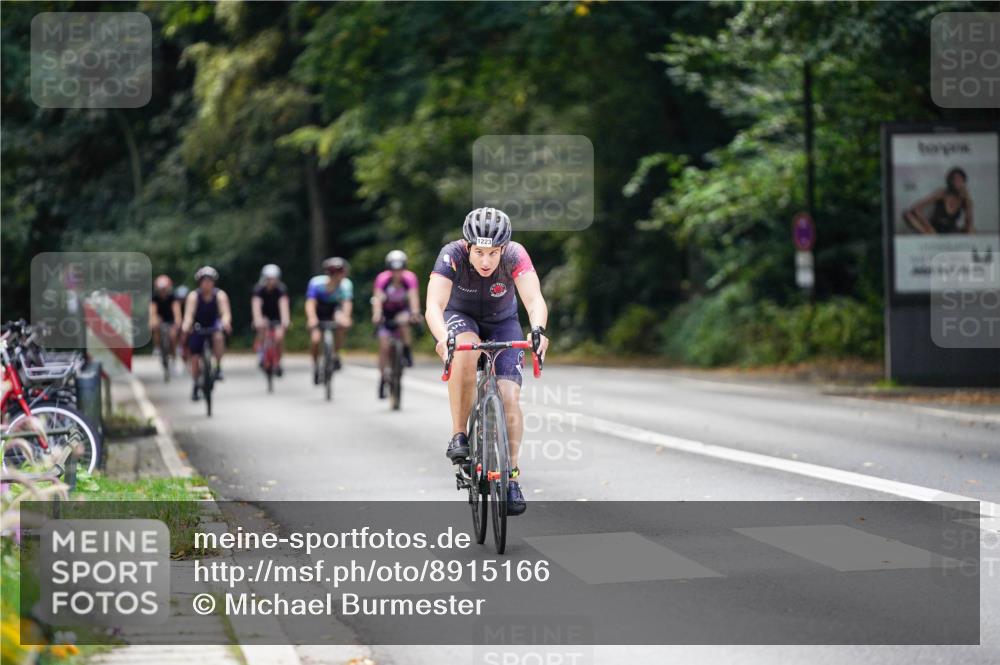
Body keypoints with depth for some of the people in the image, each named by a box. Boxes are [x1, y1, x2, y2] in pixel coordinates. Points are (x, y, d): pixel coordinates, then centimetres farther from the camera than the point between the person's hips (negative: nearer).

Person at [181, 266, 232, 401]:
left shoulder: (220, 295, -21)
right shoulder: (194, 296, -22)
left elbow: (225, 312, -34)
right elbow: (189, 314, -34)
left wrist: (225, 322, -56)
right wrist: (186, 325, -55)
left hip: (214, 325, 0)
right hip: (198, 328, 0)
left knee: (218, 337, -34)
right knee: (195, 357, -4)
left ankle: (218, 368, -19)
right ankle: (196, 386, 16)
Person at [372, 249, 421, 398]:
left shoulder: (410, 278, -24)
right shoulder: (382, 279, -27)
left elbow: (414, 297, -37)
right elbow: (378, 298, -38)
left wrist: (415, 313, -56)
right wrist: (376, 315, -56)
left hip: (402, 310, 0)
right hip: (386, 313, 0)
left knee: (403, 321, -35)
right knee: (384, 345, -9)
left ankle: (407, 352, -15)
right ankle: (382, 379, 2)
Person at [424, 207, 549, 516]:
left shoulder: (515, 256, -30)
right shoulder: (452, 255, -31)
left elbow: (534, 299, -42)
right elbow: (434, 306, -42)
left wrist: (538, 330, -63)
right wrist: (443, 338, -62)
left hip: (502, 322, 1)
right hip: (461, 318, -1)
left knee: (509, 397, -16)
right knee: (466, 350, -36)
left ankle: (511, 476, -2)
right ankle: (459, 435, -23)